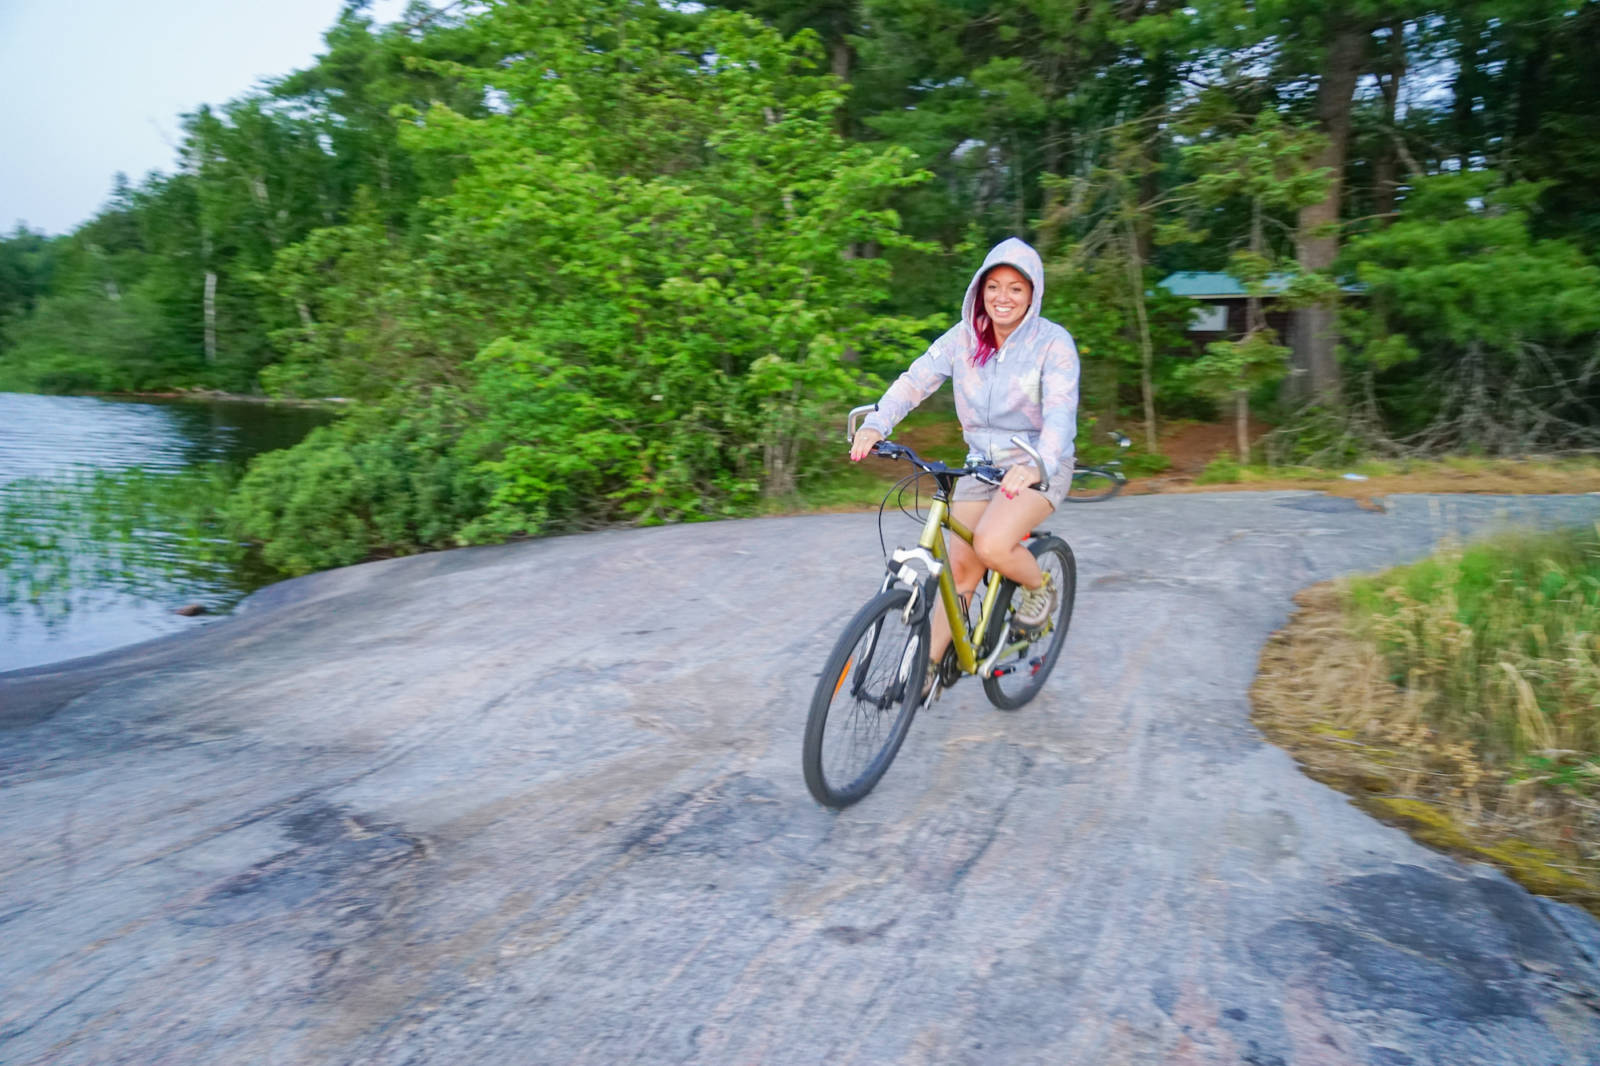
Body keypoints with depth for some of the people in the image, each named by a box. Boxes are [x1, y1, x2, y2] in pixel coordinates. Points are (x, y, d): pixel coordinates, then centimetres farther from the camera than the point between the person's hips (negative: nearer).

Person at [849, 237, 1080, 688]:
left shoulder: (1054, 343, -14)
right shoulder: (964, 337, -3)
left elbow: (1060, 413, -27)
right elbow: (915, 380, -11)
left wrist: (1036, 464, -46)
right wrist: (874, 425, -29)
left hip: (1039, 467, -4)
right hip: (982, 463, 4)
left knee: (991, 544, -28)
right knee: (960, 565, 0)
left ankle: (1041, 588, 5)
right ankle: (930, 662, 14)